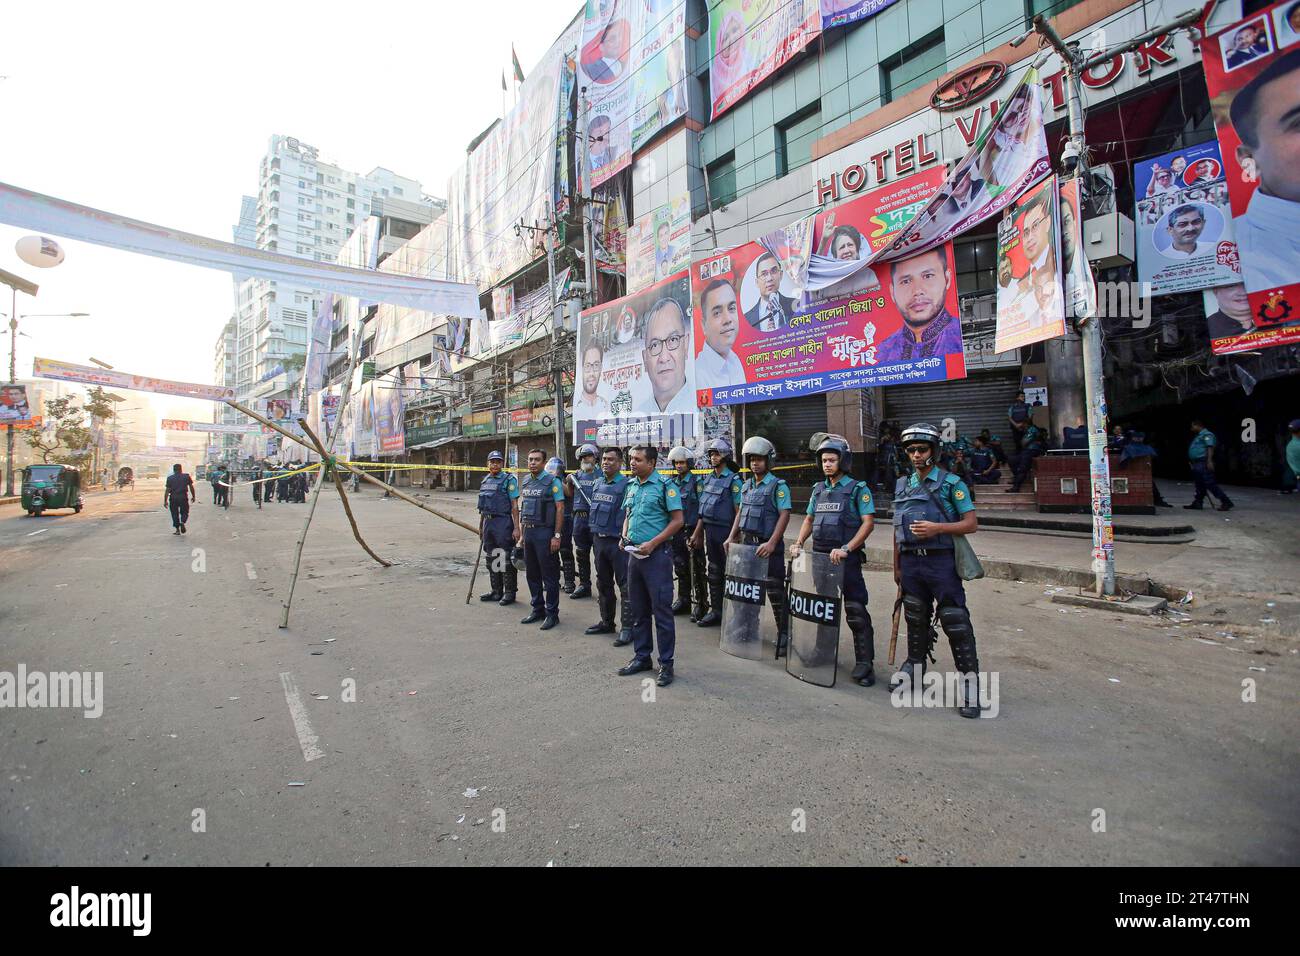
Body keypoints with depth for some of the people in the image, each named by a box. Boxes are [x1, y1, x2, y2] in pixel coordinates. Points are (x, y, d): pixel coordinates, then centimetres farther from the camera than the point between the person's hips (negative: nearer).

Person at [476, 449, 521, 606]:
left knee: (506, 559, -2)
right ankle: (496, 591, 24)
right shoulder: (485, 481, 14)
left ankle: (510, 593, 7)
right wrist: (483, 525, 18)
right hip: (488, 522, 8)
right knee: (491, 558, 13)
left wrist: (516, 527, -17)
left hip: (503, 522, -8)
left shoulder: (509, 480, -7)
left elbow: (514, 505, -11)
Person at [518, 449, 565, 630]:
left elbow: (560, 508, -11)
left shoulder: (552, 481, -8)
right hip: (528, 532, 7)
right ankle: (538, 610, 25)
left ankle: (552, 613, 9)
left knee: (549, 576, 0)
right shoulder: (525, 482, 13)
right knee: (532, 574, 13)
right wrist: (521, 532, 15)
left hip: (545, 532, -7)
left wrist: (557, 536, -16)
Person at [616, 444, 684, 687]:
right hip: (635, 553, 7)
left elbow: (677, 520, -12)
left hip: (657, 554, -7)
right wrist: (624, 535, 3)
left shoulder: (664, 485, -9)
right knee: (638, 610, 15)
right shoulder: (631, 485, 12)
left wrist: (652, 543, -17)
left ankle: (666, 663, 10)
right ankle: (641, 657, 28)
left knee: (662, 610, -1)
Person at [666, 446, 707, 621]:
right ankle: (683, 601, 26)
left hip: (692, 531, -6)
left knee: (696, 570, -2)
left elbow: (702, 510, -10)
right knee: (680, 568, 14)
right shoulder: (671, 483, 11)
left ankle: (700, 604, 6)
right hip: (676, 532, 6)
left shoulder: (697, 482, -6)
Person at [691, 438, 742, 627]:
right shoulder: (708, 480, 13)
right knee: (713, 573, 12)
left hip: (725, 532, -7)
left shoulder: (733, 480, -9)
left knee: (728, 573, 0)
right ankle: (715, 611, 22)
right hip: (709, 532, 7)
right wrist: (697, 534, 14)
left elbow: (739, 511, -12)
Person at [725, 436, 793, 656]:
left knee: (775, 592, -2)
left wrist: (771, 543, -23)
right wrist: (731, 537, 9)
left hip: (768, 547, -7)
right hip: (747, 543, 7)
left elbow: (784, 515, -15)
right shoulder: (746, 486, 12)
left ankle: (784, 636, 10)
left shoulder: (778, 486, -9)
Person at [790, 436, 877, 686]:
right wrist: (798, 544, 4)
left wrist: (846, 549, -21)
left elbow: (868, 523, -11)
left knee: (855, 610, -5)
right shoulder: (818, 489, 13)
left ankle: (865, 663, 4)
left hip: (846, 559, -6)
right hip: (819, 556, 6)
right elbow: (809, 519, 19)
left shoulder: (858, 489, -4)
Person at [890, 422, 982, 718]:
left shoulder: (951, 483, -3)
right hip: (911, 562, 5)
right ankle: (914, 666, 31)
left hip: (941, 560, -5)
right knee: (916, 618, 16)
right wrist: (896, 566, 15)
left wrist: (937, 528, -21)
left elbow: (972, 523, -6)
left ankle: (970, 680, 4)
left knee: (955, 621, -5)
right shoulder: (903, 485, 12)